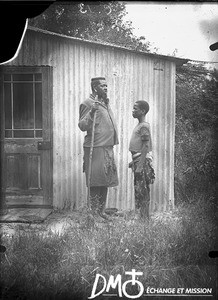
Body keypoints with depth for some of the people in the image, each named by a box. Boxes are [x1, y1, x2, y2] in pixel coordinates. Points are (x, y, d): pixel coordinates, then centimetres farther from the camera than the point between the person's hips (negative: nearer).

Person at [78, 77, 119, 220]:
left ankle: (101, 211, 19)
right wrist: (92, 112, -27)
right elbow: (82, 126, -14)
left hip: (108, 147, 9)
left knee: (105, 181, 11)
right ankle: (94, 212, 2)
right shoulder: (88, 103, -7)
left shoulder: (105, 102, 19)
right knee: (96, 181, -6)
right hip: (95, 148, -9)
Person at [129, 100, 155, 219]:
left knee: (142, 190, -6)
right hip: (138, 160, 9)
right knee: (138, 190, 12)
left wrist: (140, 165, -23)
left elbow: (145, 146, -19)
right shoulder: (139, 126, 16)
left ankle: (144, 217, 0)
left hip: (142, 160, -9)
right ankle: (141, 215, 19)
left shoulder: (144, 126, -13)